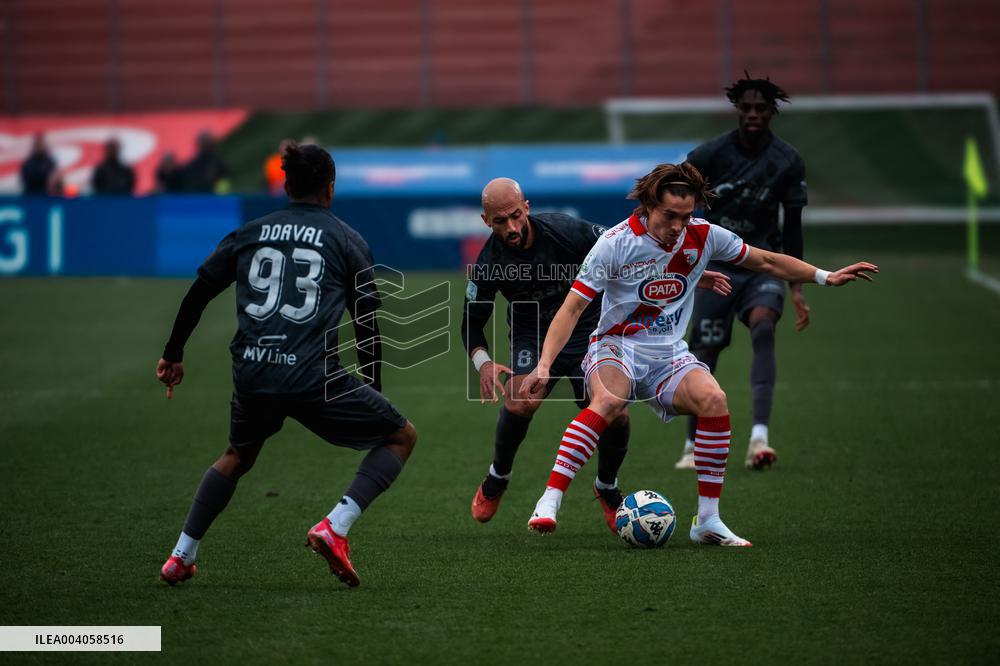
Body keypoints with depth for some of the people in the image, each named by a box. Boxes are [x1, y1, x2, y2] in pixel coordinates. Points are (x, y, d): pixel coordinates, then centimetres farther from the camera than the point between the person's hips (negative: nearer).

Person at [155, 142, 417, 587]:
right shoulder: (346, 239, 6)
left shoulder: (250, 233, 15)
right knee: (401, 437, 12)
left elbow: (197, 294, 17)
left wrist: (172, 355, 31)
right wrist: (371, 390, 18)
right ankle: (334, 527, -7)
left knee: (238, 456, 33)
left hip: (251, 377, 5)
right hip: (314, 379, -4)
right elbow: (367, 321, 6)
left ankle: (181, 557, 27)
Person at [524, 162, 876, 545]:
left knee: (713, 399, -26)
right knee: (609, 401, -37)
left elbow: (766, 262, 13)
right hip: (616, 347, -4)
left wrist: (826, 277, 6)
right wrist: (544, 364, -24)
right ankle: (549, 502, -38)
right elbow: (573, 307, -14)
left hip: (669, 355, 4)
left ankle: (707, 521, -18)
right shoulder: (616, 243, -14)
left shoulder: (703, 237, -2)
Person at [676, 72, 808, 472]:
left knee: (763, 327, -27)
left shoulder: (788, 162, -3)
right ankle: (694, 445, 18)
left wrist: (796, 287, 5)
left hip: (763, 264, 0)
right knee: (704, 354, -2)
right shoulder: (709, 155, -8)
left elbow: (793, 226, 6)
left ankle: (759, 435, -36)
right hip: (717, 266, 0)